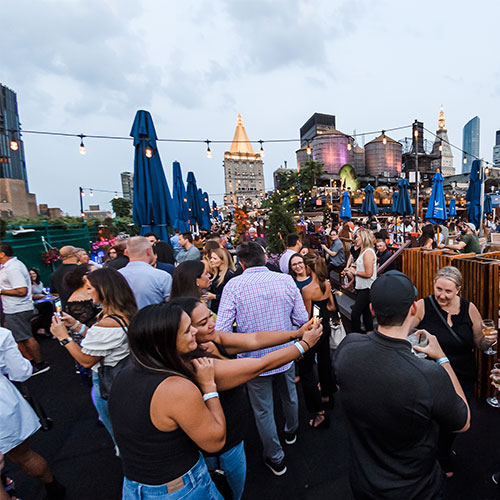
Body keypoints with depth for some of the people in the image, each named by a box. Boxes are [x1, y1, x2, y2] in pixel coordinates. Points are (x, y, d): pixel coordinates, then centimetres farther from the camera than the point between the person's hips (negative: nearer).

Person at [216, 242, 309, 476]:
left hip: (254, 359, -3)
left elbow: (221, 330, -22)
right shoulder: (286, 280, -11)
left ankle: (276, 459, 38)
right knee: (289, 397, 31)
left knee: (263, 410, 19)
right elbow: (302, 319, -8)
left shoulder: (233, 285, -18)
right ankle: (291, 432, 57)